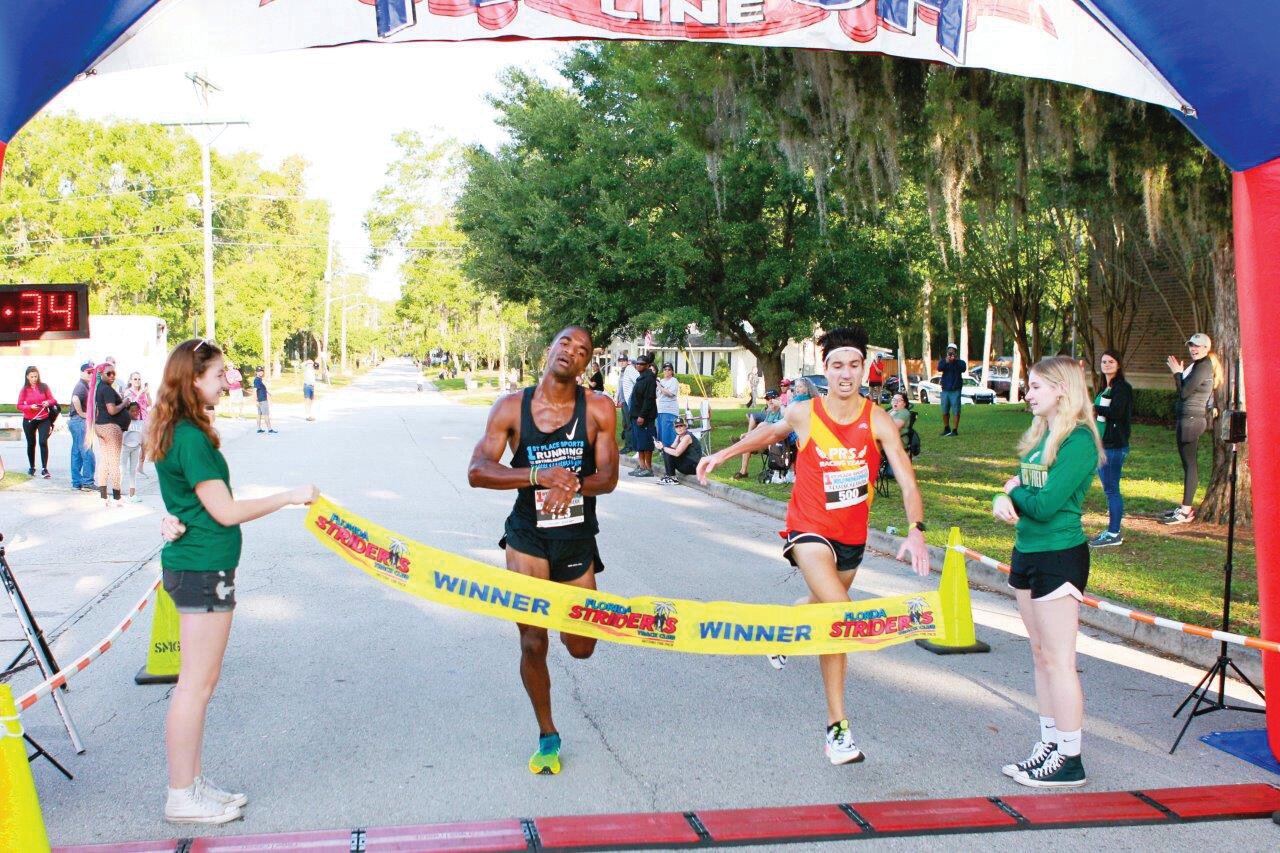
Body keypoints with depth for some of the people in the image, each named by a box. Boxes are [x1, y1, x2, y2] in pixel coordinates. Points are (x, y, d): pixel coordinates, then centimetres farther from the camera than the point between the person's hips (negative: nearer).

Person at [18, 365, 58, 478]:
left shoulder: (44, 387, -1)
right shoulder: (24, 390, 0)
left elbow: (53, 400, 3)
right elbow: (19, 406, -1)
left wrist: (48, 402, -19)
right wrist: (30, 407, -18)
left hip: (44, 419, -1)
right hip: (29, 421, 1)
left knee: (43, 442, -15)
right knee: (31, 444, 13)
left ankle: (44, 469, -15)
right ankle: (31, 467, 28)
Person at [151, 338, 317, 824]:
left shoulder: (177, 431, 12)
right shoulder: (191, 437, -19)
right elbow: (226, 511, -19)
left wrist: (178, 521, -1)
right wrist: (290, 497, -11)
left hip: (192, 566, 10)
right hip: (203, 570, -10)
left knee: (199, 681, 16)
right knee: (197, 683, -2)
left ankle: (192, 782, 25)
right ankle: (182, 798, 8)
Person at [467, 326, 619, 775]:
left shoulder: (598, 409, -5)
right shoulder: (511, 407, -6)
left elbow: (608, 477, -7)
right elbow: (477, 472, -15)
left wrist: (574, 485, -30)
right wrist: (541, 475, -29)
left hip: (578, 540, 1)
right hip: (528, 539, -1)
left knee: (581, 647, 9)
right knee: (532, 644, -2)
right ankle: (547, 737, 19)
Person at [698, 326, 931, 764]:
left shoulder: (878, 420, -12)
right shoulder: (803, 414, -11)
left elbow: (907, 481, -18)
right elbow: (771, 432, 13)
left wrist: (916, 530, -33)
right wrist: (722, 454, 12)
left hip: (852, 535, 3)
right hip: (810, 530, -3)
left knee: (823, 604, 26)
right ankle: (837, 726, -19)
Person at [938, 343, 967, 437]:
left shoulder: (959, 362, 2)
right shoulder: (943, 361, 6)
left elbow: (963, 368, -18)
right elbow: (939, 368, -14)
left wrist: (956, 360, -31)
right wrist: (946, 362, -33)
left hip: (955, 390, -3)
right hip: (945, 389, 3)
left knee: (956, 411, -5)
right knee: (945, 411, 10)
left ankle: (955, 429, 0)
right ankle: (946, 428, 26)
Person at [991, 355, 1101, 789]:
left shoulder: (1078, 440, -16)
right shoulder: (1040, 435, 12)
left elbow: (1045, 504, -22)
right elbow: (1017, 488, 12)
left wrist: (1016, 489, -4)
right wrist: (1003, 501, -11)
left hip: (1059, 556, -9)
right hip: (1027, 551, 9)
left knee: (1057, 660, -4)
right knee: (1040, 655, 14)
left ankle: (1069, 760, 4)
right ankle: (1049, 745, 23)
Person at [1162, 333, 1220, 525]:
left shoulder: (1204, 366, -14)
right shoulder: (1195, 364, 16)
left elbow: (1184, 392, -17)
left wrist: (1177, 373, -5)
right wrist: (1178, 373, 6)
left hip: (1192, 419, -10)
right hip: (1186, 418, 10)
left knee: (1190, 464, -9)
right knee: (1188, 462, 14)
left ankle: (1185, 512, -9)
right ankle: (1185, 506, 21)